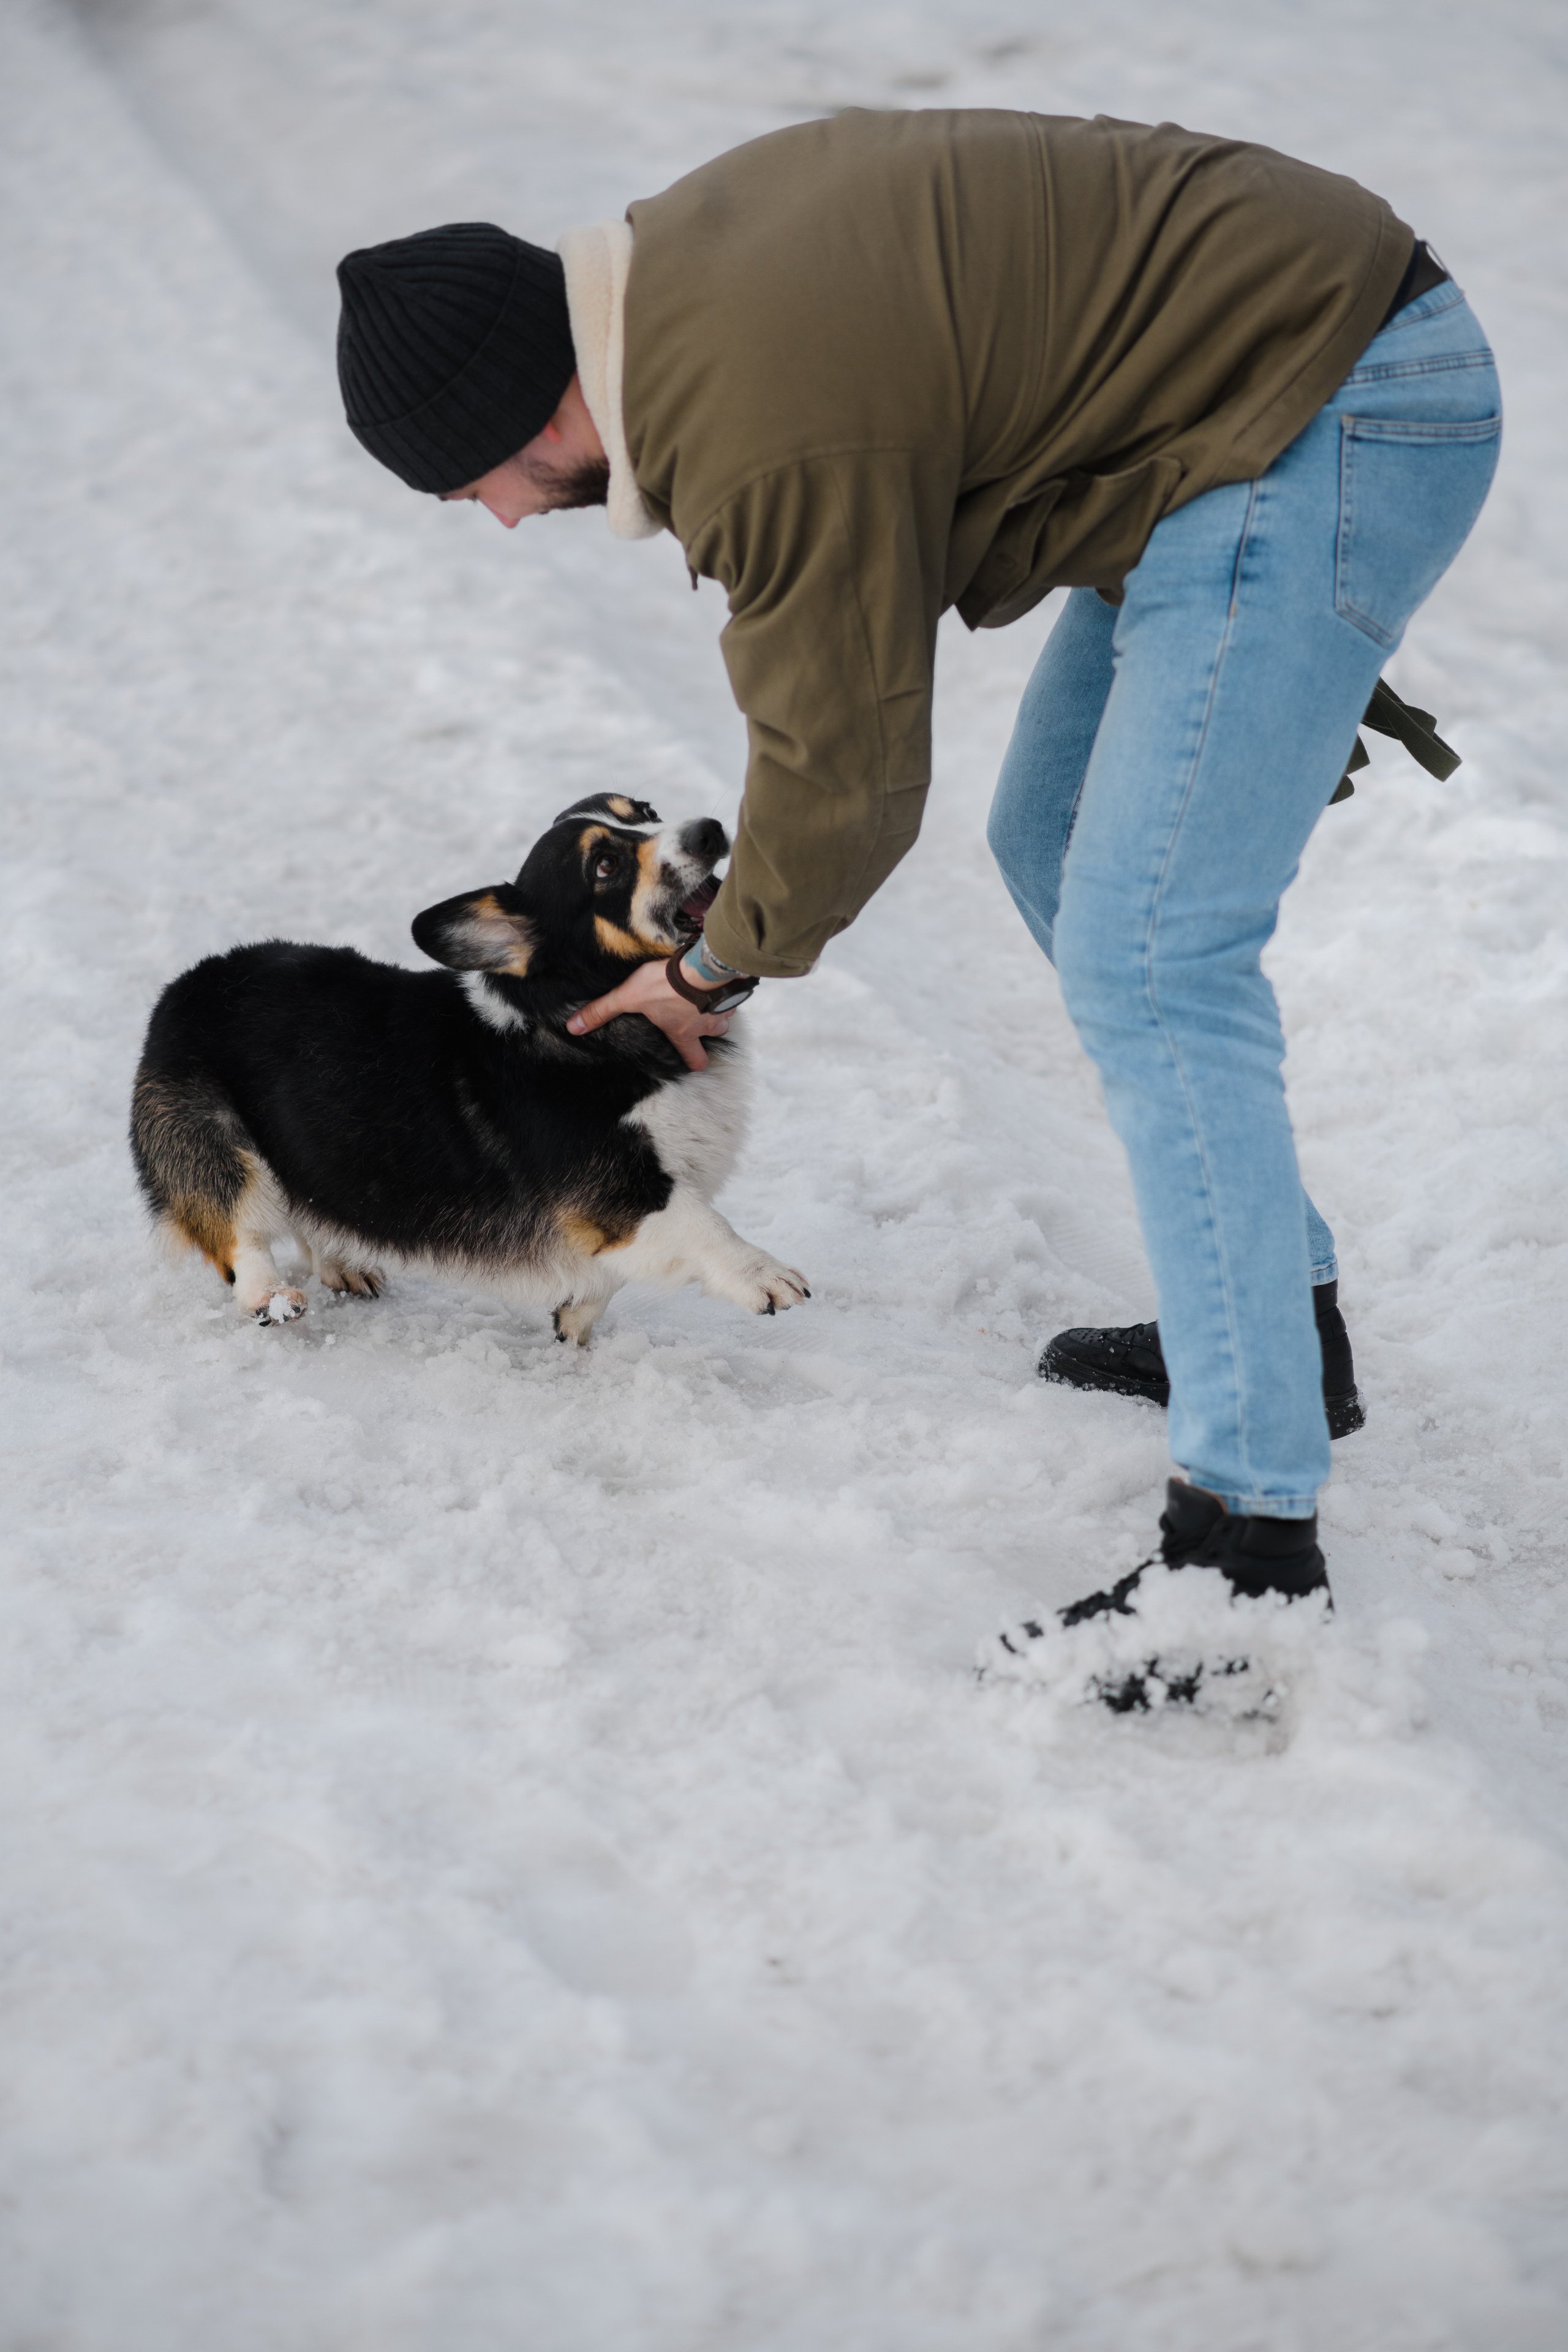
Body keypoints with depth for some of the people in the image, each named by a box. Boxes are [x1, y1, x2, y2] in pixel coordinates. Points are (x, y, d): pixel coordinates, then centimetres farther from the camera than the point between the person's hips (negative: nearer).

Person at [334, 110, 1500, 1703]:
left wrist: (718, 972, 5)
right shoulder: (680, 263, 5)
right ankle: (1277, 1311, 29)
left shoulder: (774, 445, -25)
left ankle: (1251, 1535, -15)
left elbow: (842, 770, -13)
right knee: (1057, 850, 19)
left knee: (1143, 962, -15)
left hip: (1325, 426, -11)